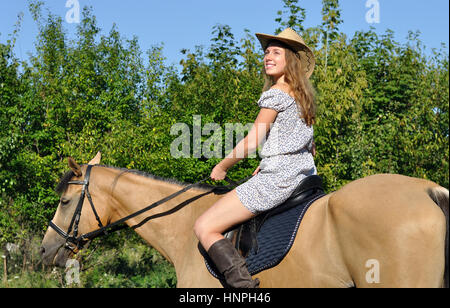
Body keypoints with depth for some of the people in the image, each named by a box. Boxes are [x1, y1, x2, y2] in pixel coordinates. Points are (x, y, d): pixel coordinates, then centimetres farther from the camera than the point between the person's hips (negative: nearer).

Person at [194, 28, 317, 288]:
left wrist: (221, 168, 2)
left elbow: (252, 143, -12)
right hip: (304, 177, 10)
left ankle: (245, 285, -24)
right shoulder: (303, 96, 17)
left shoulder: (276, 93, -11)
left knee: (204, 228, -10)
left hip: (277, 180, -10)